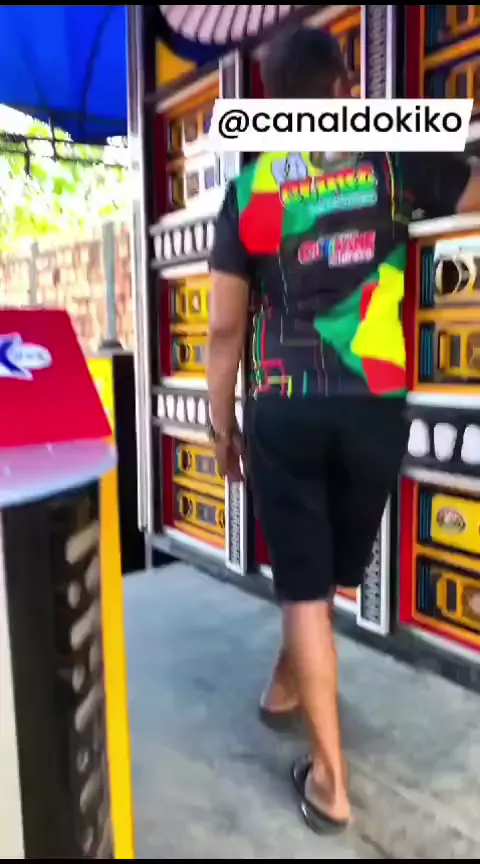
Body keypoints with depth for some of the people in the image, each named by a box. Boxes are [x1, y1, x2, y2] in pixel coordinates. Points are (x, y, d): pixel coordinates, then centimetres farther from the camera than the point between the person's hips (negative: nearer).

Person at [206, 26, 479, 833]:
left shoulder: (248, 188, 5)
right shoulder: (388, 159, 2)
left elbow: (225, 328, 2)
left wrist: (222, 424, 11)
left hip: (282, 411, 0)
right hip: (373, 407, 1)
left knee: (303, 586, 9)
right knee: (334, 570, 23)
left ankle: (329, 778, 17)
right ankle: (286, 682, 47)